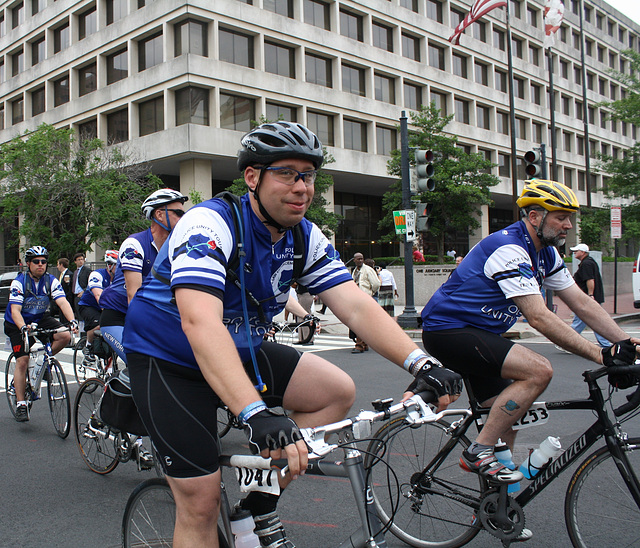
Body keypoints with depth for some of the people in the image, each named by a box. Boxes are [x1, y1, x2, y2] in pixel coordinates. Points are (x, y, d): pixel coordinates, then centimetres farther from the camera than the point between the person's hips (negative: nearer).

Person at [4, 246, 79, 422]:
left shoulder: (51, 281, -11)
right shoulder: (19, 282, -20)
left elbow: (63, 302, -23)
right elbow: (15, 310, -28)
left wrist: (72, 320, -41)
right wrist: (24, 328, -47)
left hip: (41, 319, 3)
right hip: (18, 323, -3)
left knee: (65, 336, -22)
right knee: (22, 360, -14)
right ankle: (20, 404, -5)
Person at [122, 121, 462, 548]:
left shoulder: (306, 238, -6)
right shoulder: (210, 224, -27)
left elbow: (356, 305, -14)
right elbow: (200, 323, -41)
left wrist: (421, 363, -29)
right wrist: (256, 415, -52)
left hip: (241, 349, 7)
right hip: (169, 359, -6)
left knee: (337, 391, -8)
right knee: (201, 504, -9)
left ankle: (260, 505, 5)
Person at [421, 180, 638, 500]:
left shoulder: (545, 254, 8)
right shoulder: (509, 249, -23)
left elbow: (583, 303, 7)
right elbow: (540, 319, -28)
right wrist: (600, 355, -29)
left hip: (478, 334, 10)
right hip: (447, 330, -10)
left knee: (506, 418, 9)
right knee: (538, 371, -24)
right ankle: (479, 452, -15)